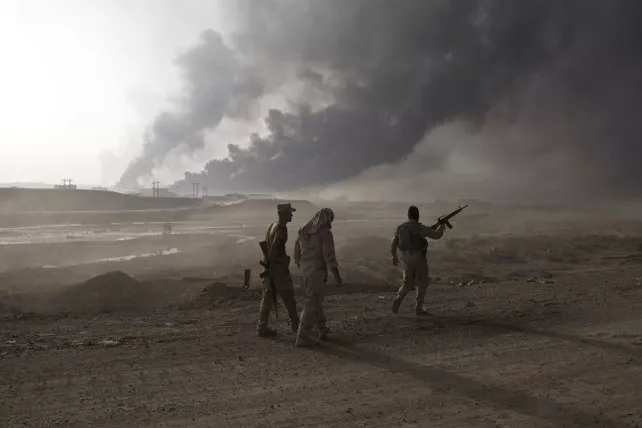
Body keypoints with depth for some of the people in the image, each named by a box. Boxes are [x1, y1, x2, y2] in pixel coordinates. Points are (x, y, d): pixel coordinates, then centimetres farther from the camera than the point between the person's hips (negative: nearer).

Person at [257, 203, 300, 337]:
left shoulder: (272, 226, 11)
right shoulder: (282, 228, -16)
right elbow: (273, 248, -24)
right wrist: (271, 268, -22)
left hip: (270, 265, 9)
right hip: (278, 266, -9)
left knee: (267, 297, 9)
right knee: (288, 296, 5)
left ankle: (262, 327, 9)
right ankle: (295, 325, 18)